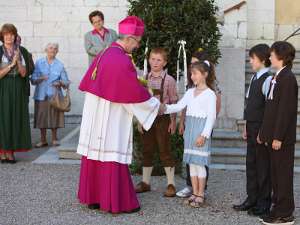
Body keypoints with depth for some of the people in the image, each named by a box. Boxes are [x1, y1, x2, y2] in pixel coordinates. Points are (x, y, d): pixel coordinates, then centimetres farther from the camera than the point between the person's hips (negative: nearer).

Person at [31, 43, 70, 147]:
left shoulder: (60, 65, 5)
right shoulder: (39, 63, 6)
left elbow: (66, 82, 6)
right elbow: (33, 80, 4)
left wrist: (60, 83, -15)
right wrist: (39, 79, -16)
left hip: (54, 95, 0)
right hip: (41, 95, 1)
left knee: (54, 118, 1)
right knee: (41, 118, 3)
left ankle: (54, 139, 17)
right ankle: (43, 140, 15)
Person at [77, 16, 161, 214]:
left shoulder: (103, 55, 7)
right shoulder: (122, 61, -19)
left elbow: (88, 83, 16)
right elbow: (136, 91, -15)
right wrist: (156, 105, -1)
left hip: (95, 117, 8)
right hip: (111, 118, -8)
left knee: (95, 154, 12)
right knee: (112, 157, -1)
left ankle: (93, 197, 21)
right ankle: (115, 202, 8)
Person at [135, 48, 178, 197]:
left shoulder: (169, 80, -5)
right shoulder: (145, 79, 5)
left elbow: (173, 102, -3)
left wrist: (173, 121, -5)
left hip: (163, 119, -4)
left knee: (165, 151, 0)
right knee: (147, 151, 11)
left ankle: (171, 184, 9)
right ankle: (145, 182, 22)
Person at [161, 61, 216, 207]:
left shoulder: (210, 94, -7)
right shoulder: (190, 92, 13)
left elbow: (211, 116, -10)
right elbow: (179, 106, 9)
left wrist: (204, 135, -16)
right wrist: (165, 108, -8)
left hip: (201, 132, -7)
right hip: (190, 130, 7)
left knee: (199, 163, -4)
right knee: (191, 163, 9)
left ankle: (200, 195, 6)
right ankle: (195, 193, 18)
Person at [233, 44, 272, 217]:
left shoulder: (268, 80, -15)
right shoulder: (255, 78, 12)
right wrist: (247, 126, 16)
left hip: (262, 129, -8)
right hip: (252, 128, 9)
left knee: (263, 165, 2)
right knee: (251, 164, 14)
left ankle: (264, 204, 13)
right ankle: (252, 199, 26)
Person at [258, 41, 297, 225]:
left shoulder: (288, 78, -15)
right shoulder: (278, 77, 14)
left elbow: (286, 110, -20)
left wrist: (278, 137, -20)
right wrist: (264, 133, 18)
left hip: (282, 137, -9)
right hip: (274, 135, 9)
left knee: (283, 174, -1)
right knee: (276, 173, 15)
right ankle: (279, 207, 25)